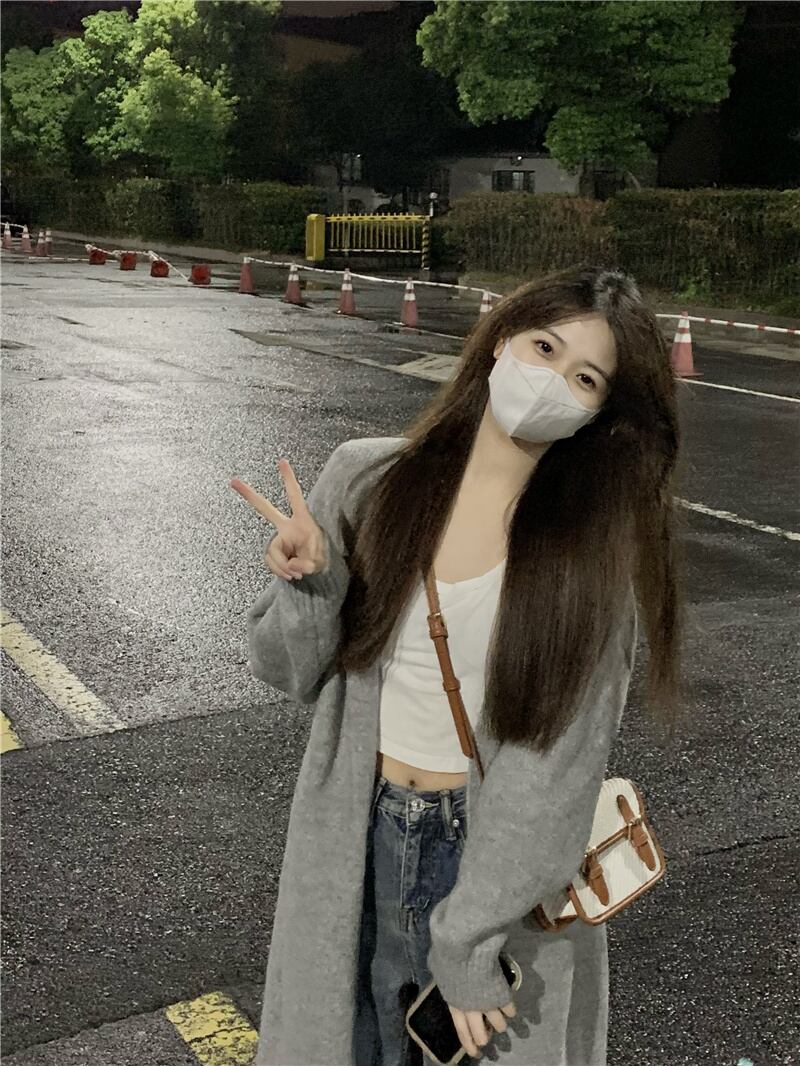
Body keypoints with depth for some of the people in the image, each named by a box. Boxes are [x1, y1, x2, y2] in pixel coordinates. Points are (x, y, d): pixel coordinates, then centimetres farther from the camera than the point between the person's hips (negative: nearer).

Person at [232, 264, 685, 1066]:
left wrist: (468, 943, -16)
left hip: (507, 857, -2)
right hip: (358, 840, 2)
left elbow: (553, 763, -15)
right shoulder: (367, 480, -9)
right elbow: (293, 671, -1)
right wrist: (308, 584, -22)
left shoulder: (594, 548, -15)